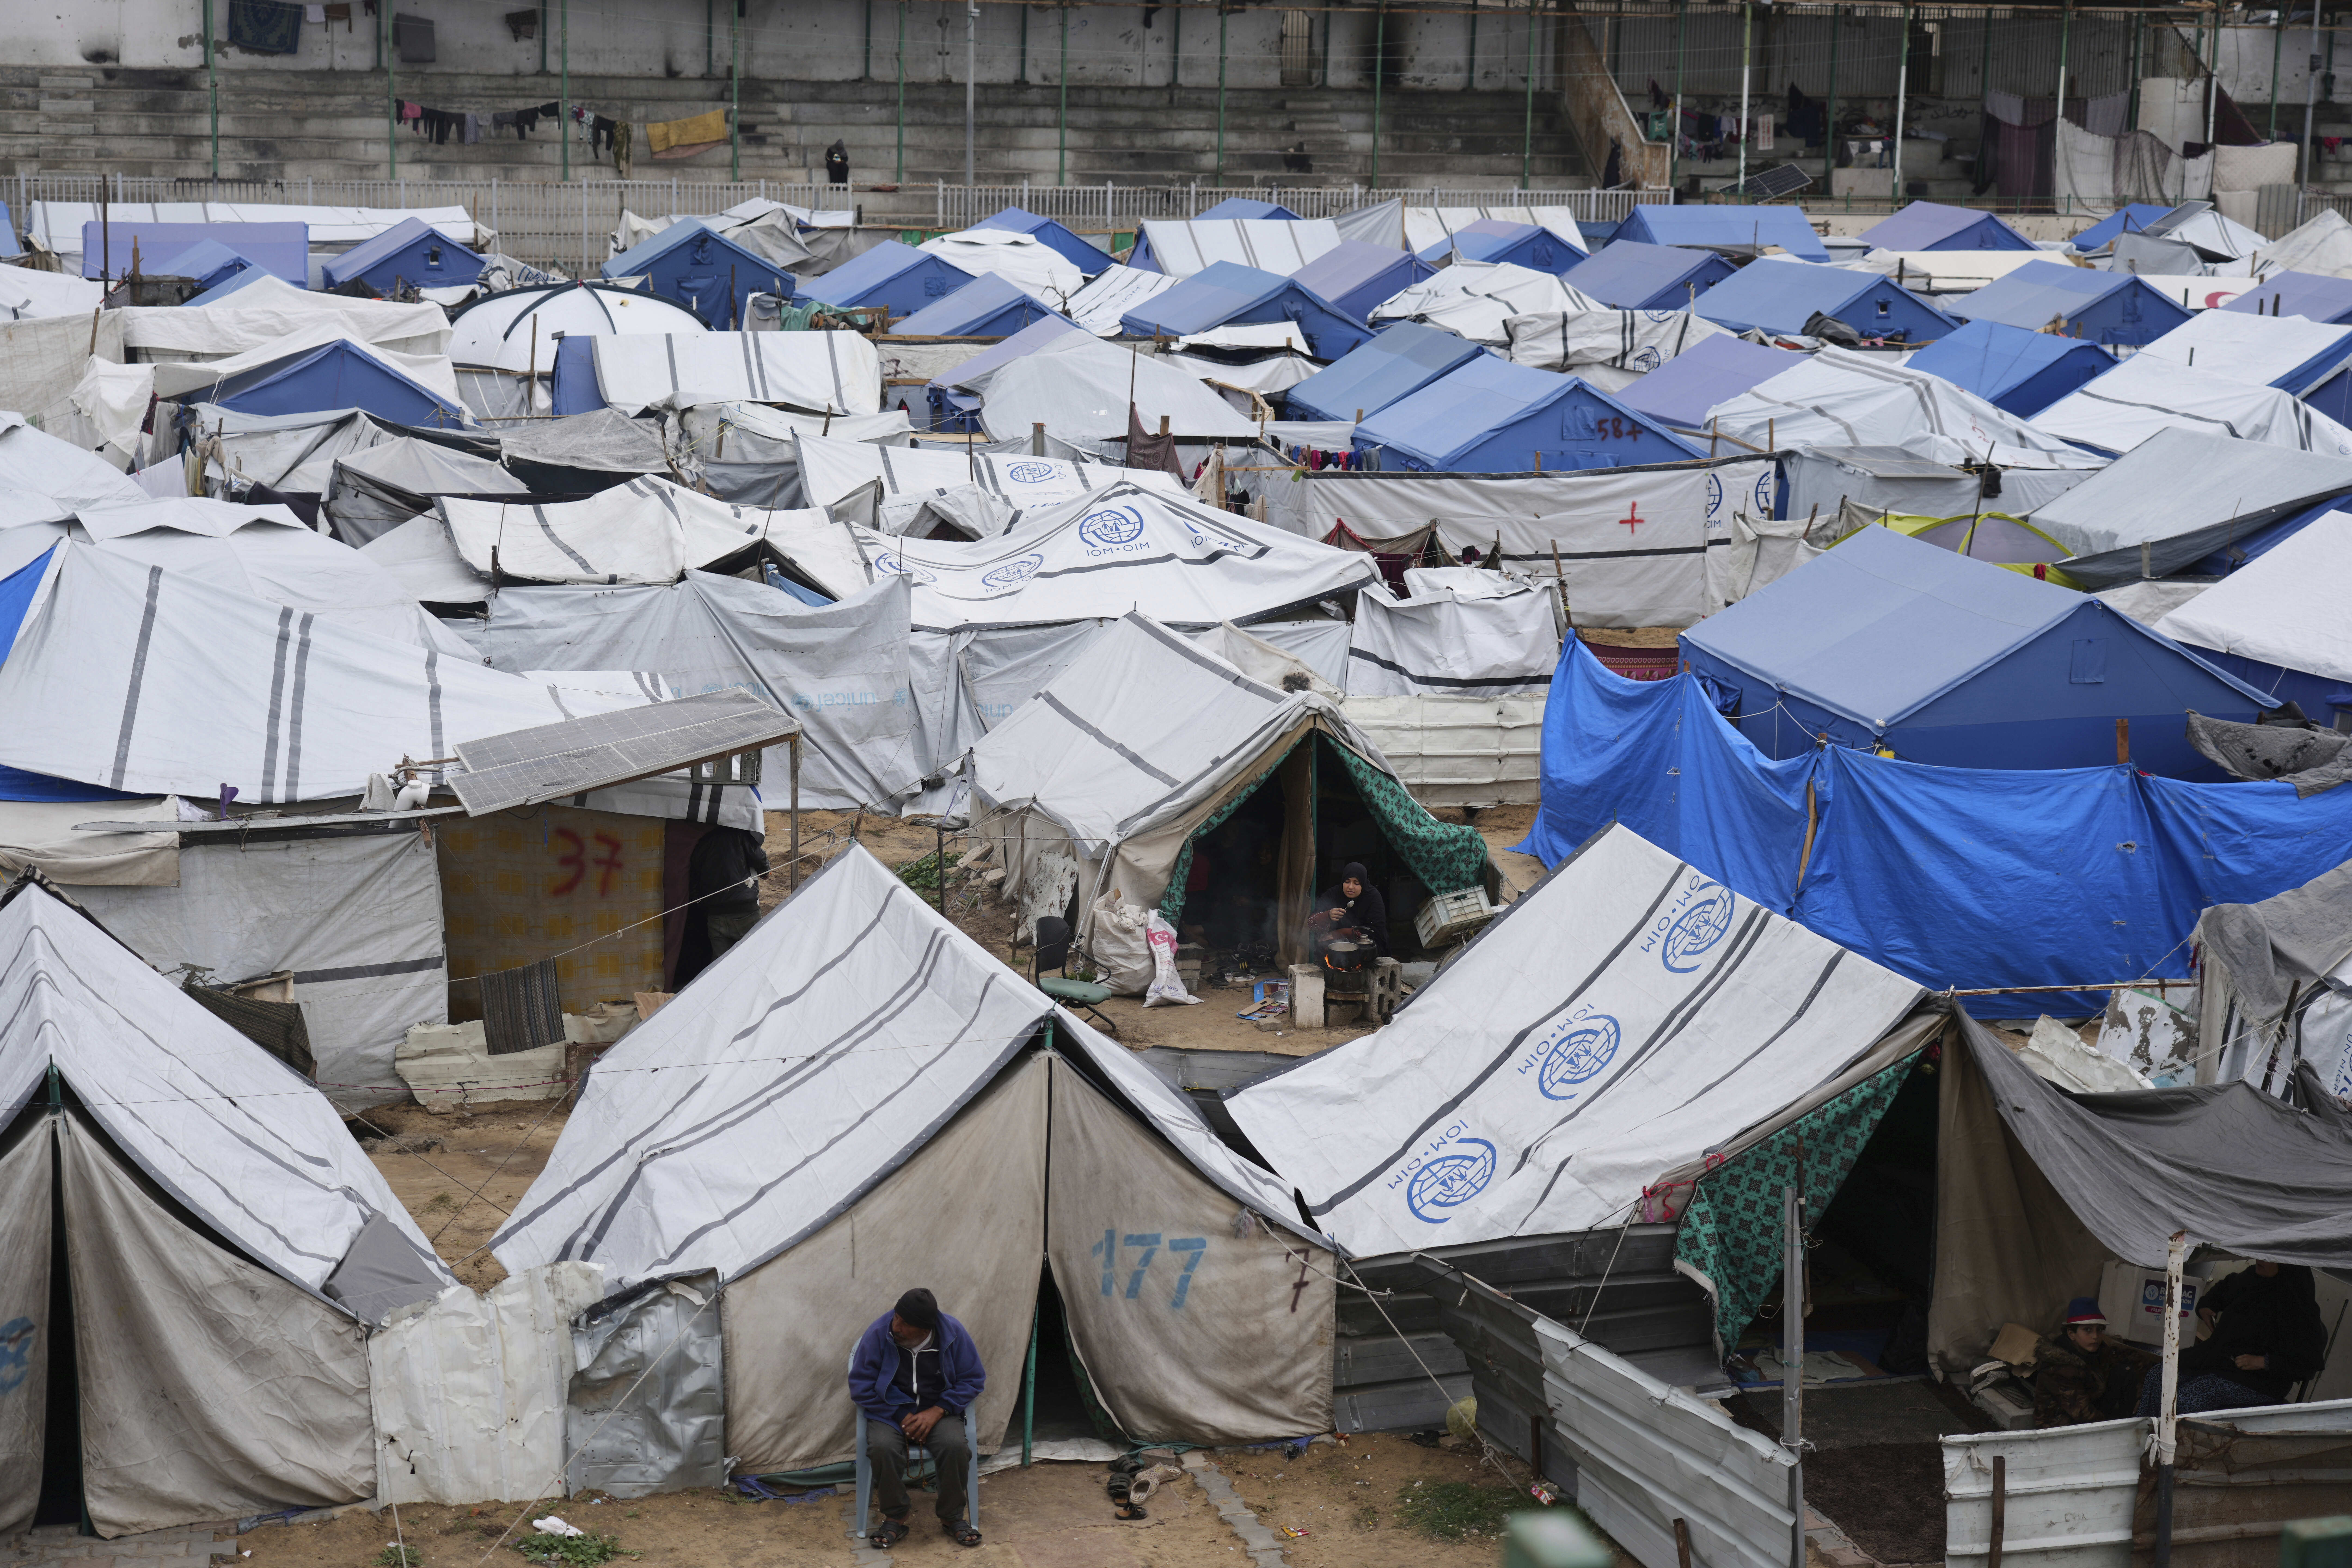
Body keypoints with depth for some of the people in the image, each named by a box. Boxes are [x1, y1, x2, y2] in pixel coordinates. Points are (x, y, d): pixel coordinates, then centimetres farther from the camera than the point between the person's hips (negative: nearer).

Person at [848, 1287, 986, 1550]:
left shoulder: (953, 1334, -11)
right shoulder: (878, 1334, -14)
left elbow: (973, 1380, -1)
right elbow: (861, 1387, -6)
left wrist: (937, 1412, -14)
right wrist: (901, 1416, -14)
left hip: (938, 1411, 0)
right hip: (890, 1411, 0)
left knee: (955, 1446, -31)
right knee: (883, 1448, -33)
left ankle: (953, 1516, -7)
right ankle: (895, 1518, -11)